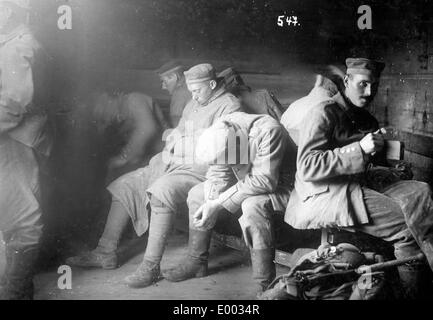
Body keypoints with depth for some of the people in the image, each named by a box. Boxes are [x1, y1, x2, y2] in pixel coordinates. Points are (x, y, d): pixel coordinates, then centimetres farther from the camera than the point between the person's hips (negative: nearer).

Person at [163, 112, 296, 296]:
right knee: (197, 194, 2)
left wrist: (218, 204, -32)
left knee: (252, 205, -37)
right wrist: (210, 205, -24)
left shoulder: (269, 131, -33)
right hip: (247, 183, 7)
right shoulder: (221, 131, -13)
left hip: (279, 187, -7)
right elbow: (217, 175, -5)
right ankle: (196, 262, 14)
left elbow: (265, 181, -35)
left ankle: (265, 285, -26)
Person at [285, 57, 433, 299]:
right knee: (407, 225, -21)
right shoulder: (324, 113, -4)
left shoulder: (368, 120, 20)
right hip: (323, 196, -7)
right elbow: (306, 168, -17)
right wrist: (359, 149, -21)